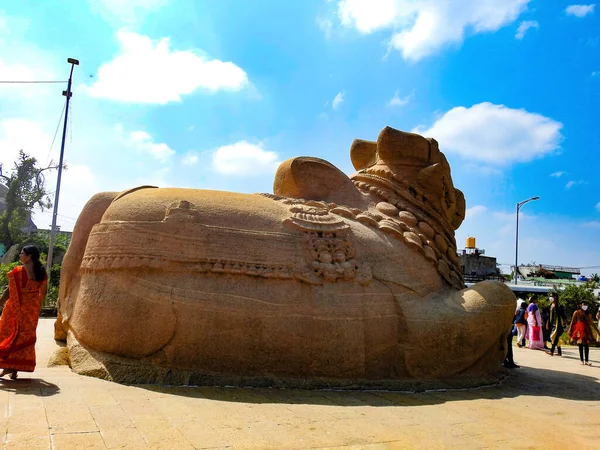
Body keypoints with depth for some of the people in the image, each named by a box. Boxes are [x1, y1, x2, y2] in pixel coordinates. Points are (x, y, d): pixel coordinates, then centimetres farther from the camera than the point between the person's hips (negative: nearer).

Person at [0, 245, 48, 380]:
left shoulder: (17, 271, -14)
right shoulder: (41, 273, 1)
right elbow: (43, 293, 8)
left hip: (15, 308, -4)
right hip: (32, 310, 4)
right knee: (25, 337, 10)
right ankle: (15, 369, 13)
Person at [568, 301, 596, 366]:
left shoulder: (588, 314, 11)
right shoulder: (576, 313, 1)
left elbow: (591, 323, 17)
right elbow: (572, 322, 2)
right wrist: (570, 330, -2)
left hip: (586, 331, 3)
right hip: (579, 330, -3)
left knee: (586, 346, -2)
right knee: (580, 346, 1)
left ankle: (586, 361, 1)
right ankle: (582, 360, 6)